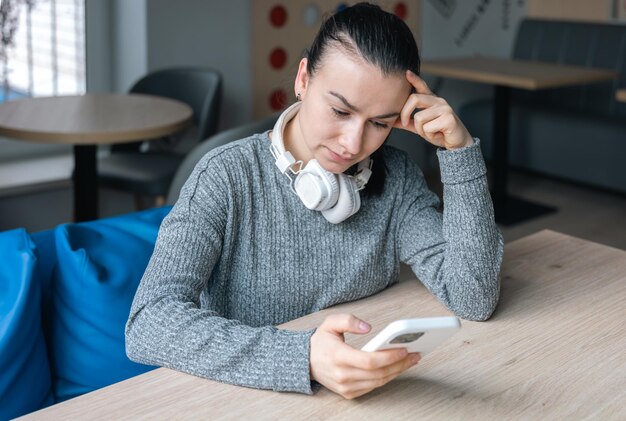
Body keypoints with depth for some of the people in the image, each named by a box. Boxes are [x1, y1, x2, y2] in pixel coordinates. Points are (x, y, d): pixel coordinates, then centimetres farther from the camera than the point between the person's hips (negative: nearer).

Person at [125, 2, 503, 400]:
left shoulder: (396, 178, -2)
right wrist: (302, 358, -37)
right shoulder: (228, 178, -13)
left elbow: (475, 301, -9)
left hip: (369, 396, 3)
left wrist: (460, 150, -14)